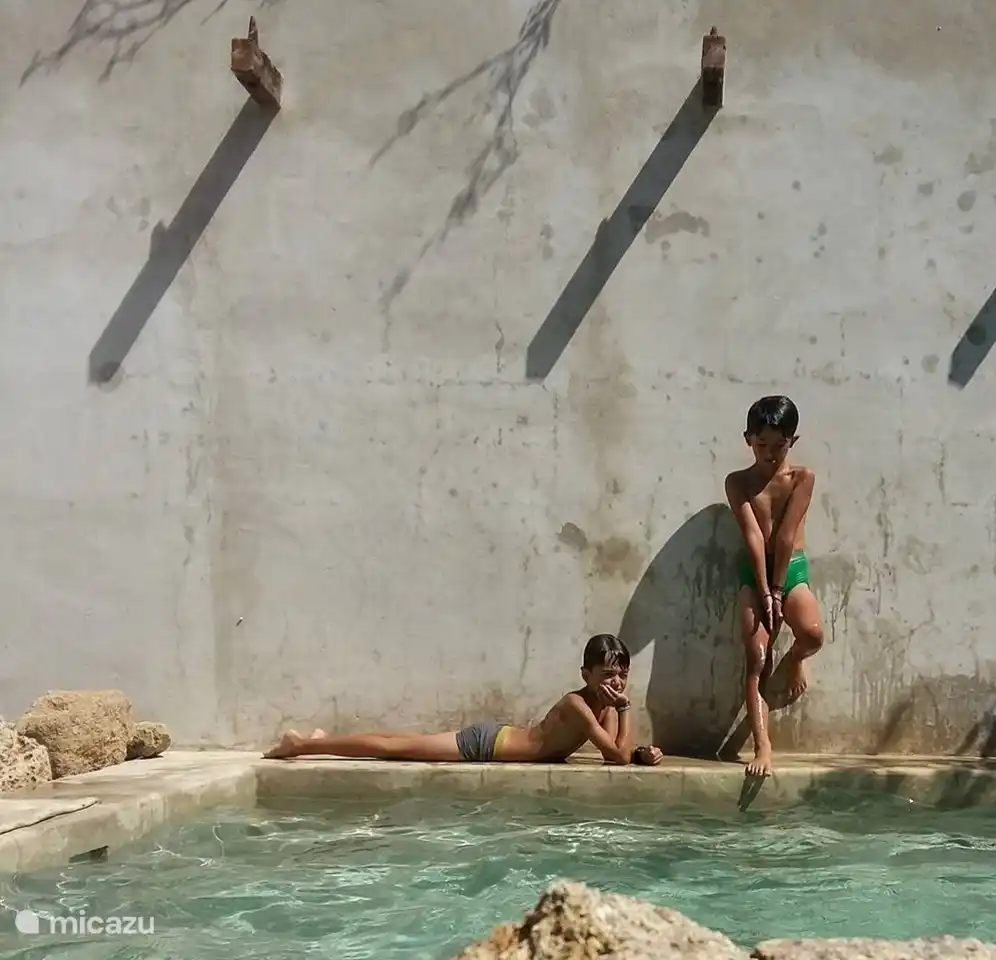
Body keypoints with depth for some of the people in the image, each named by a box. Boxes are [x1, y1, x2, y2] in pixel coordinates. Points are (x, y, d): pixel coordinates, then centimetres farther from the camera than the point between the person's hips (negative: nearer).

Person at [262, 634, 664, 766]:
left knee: (401, 745, 17)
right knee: (394, 747, -2)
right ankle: (303, 743, 7)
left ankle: (324, 739, 30)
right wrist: (624, 708, -26)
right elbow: (618, 756, -28)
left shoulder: (605, 704, 0)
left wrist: (642, 754, -13)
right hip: (485, 743, -8)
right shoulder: (577, 705, -25)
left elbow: (619, 750, 6)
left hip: (497, 739, 8)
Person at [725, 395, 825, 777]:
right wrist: (764, 592, -14)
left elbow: (786, 536, -7)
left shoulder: (803, 477, -1)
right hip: (754, 574, 0)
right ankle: (762, 746, -12)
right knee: (757, 661, -9)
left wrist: (777, 590, -11)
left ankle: (794, 659, 12)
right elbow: (753, 537, -9)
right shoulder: (738, 482, 0)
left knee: (813, 634, -26)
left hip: (792, 570, 0)